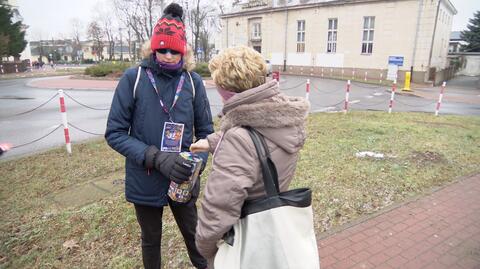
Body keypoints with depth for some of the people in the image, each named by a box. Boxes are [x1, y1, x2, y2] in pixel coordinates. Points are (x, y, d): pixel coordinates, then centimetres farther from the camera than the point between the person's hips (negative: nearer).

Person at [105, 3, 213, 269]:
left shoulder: (192, 81, -6)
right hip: (145, 182, -1)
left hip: (183, 181, 1)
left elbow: (206, 131, 1)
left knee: (194, 234, 20)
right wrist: (157, 158, -23)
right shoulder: (134, 78, -11)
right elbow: (115, 133, -10)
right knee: (151, 240, 21)